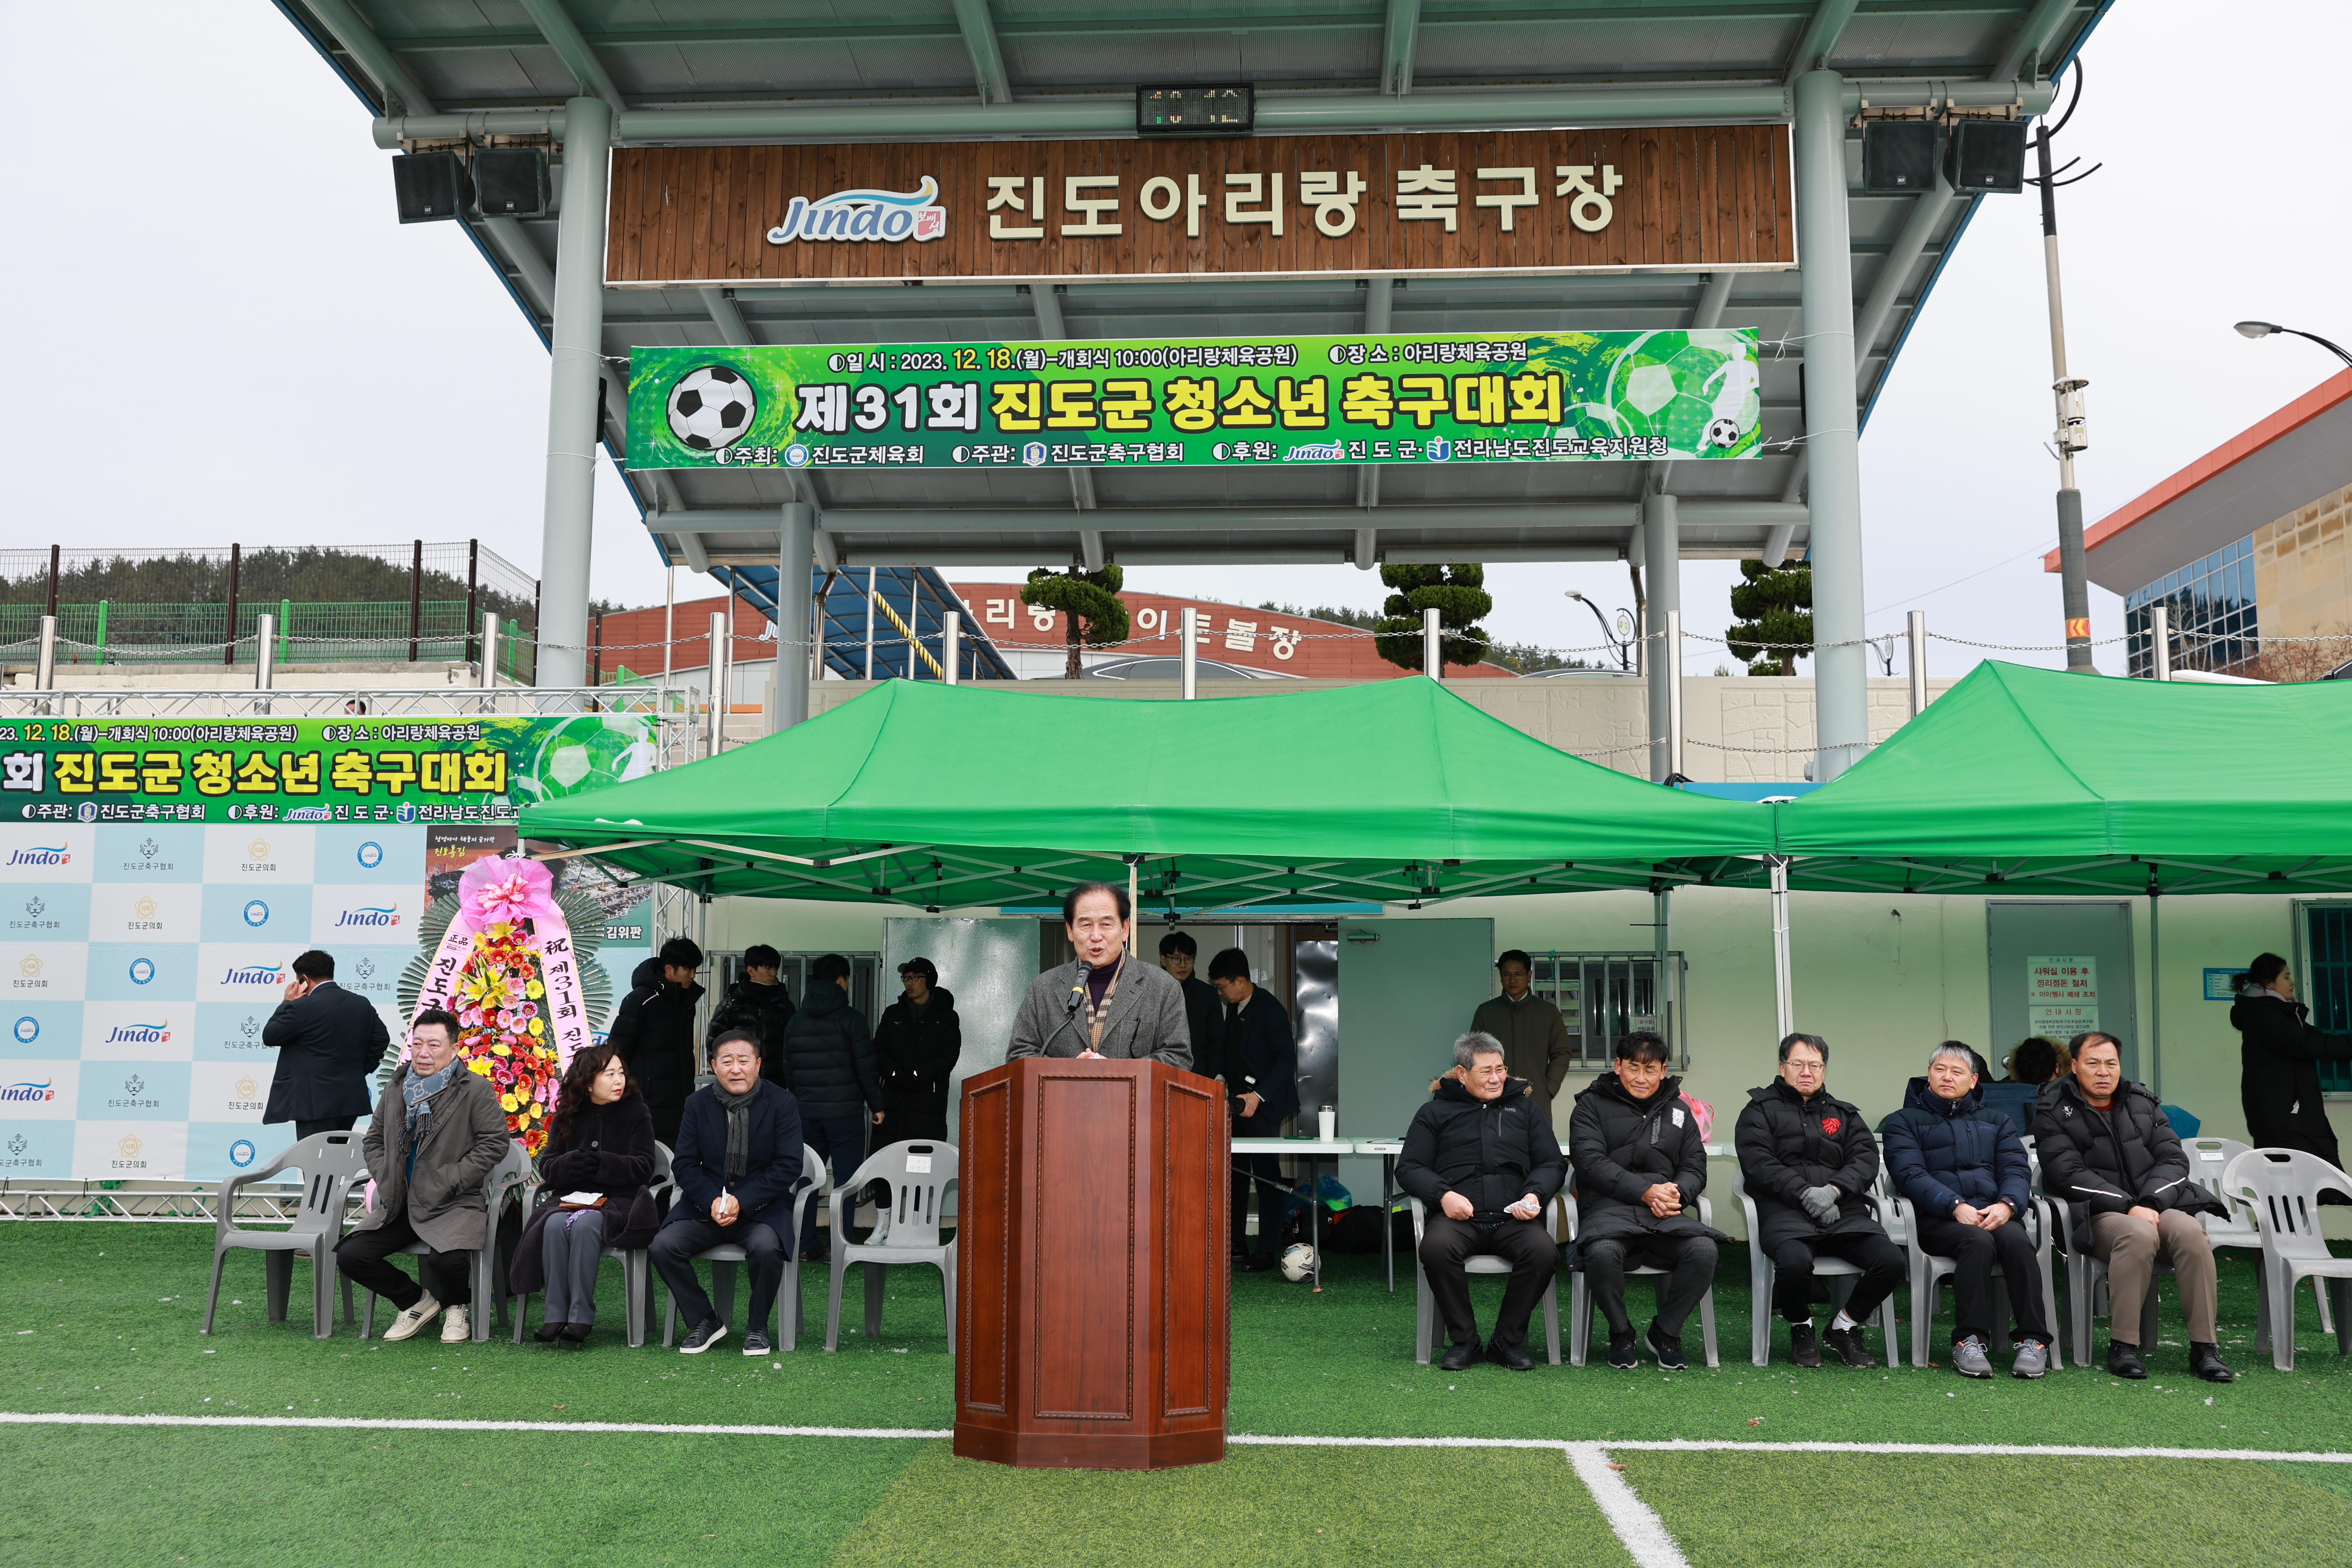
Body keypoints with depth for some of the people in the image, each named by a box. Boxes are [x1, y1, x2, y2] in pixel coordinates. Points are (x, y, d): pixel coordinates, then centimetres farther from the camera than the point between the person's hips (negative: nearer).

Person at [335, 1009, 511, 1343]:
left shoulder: (475, 1089, -4)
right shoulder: (396, 1088, 13)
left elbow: (495, 1143, -8)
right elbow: (373, 1140, 23)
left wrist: (446, 1183, -12)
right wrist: (385, 1180, 5)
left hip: (453, 1205, -6)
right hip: (399, 1204, 6)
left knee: (446, 1259, -33)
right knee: (349, 1255, -12)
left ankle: (457, 1306, 6)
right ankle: (417, 1301, 12)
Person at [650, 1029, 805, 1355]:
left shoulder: (781, 1102, -3)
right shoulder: (698, 1103, 5)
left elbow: (789, 1166, -8)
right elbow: (684, 1164, 3)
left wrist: (742, 1202, -18)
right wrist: (712, 1201, -16)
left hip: (761, 1205, -3)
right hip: (706, 1203, 3)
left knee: (767, 1248, -33)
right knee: (663, 1246, -21)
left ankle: (757, 1326, -6)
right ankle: (705, 1321, 0)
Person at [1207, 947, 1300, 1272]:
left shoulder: (1270, 1010, -13)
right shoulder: (1234, 1009, 13)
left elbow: (1287, 1057, -17)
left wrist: (1259, 1095, -22)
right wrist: (1224, 1093, 8)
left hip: (1263, 1108, -8)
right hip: (1238, 1105, 8)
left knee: (1267, 1177, -2)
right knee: (1235, 1174, 8)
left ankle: (1268, 1252, 3)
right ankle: (1236, 1245, 16)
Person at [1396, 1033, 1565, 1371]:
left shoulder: (1526, 1108, 22)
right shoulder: (1435, 1111, 17)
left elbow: (1553, 1163, 19)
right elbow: (1409, 1167, 10)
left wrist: (1535, 1194, -4)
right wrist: (1443, 1195, -10)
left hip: (1513, 1218, 1)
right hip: (1457, 1216, -1)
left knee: (1544, 1252, -31)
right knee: (1437, 1248, -35)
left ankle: (1508, 1340, -10)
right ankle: (1463, 1340, -15)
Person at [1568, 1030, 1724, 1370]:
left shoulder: (1679, 1111, 23)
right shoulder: (1593, 1105, 10)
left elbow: (1695, 1167, 17)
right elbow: (1590, 1161, -4)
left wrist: (1677, 1192, -8)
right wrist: (1644, 1191, -15)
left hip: (1666, 1214, 3)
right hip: (1609, 1208, -3)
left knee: (1704, 1249, -29)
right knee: (1602, 1252, -38)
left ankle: (1665, 1332, -3)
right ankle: (1621, 1335, -7)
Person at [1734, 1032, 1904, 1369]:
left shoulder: (1843, 1113, 24)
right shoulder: (1761, 1109, 12)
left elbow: (1867, 1158, 9)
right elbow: (1758, 1163, -3)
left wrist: (1834, 1190, -11)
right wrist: (1805, 1194, -15)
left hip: (1842, 1211, 4)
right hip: (1784, 1208, -4)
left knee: (1891, 1261, -23)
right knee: (1795, 1261, -36)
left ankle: (1845, 1325, 4)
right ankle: (1801, 1327, -2)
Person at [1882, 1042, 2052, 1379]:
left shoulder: (1996, 1121, 25)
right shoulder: (1906, 1121, 14)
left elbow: (2017, 1169, 11)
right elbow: (1910, 1174, -2)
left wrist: (2007, 1204, -13)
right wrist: (1956, 1206, -18)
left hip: (1994, 1211, 3)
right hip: (1937, 1219, -3)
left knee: (2016, 1239, -32)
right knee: (1978, 1241, -35)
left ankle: (2032, 1340, -29)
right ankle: (1970, 1341, -32)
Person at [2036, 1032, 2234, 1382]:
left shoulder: (2143, 1104, 19)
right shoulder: (2055, 1113, 5)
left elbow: (2174, 1159, 8)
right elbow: (2069, 1174, -8)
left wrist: (2151, 1203, -11)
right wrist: (2128, 1207, -18)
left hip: (2156, 1205, 4)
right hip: (2095, 1215, -4)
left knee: (2190, 1232, -29)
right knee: (2139, 1234, -36)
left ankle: (2205, 1346, -22)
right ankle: (2123, 1346, -26)